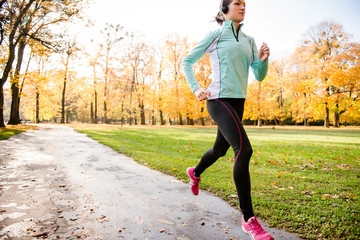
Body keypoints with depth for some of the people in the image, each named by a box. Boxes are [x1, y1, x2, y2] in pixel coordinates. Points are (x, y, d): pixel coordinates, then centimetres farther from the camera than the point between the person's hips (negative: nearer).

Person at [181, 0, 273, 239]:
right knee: (244, 149, -20)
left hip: (238, 102, 7)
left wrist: (263, 59, -8)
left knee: (220, 149, 19)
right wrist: (196, 89, -7)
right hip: (219, 100, -7)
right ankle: (248, 218, -9)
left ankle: (195, 173, 51)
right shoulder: (215, 35, 1)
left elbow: (259, 76, 12)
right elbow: (187, 61, 6)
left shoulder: (248, 40, 16)